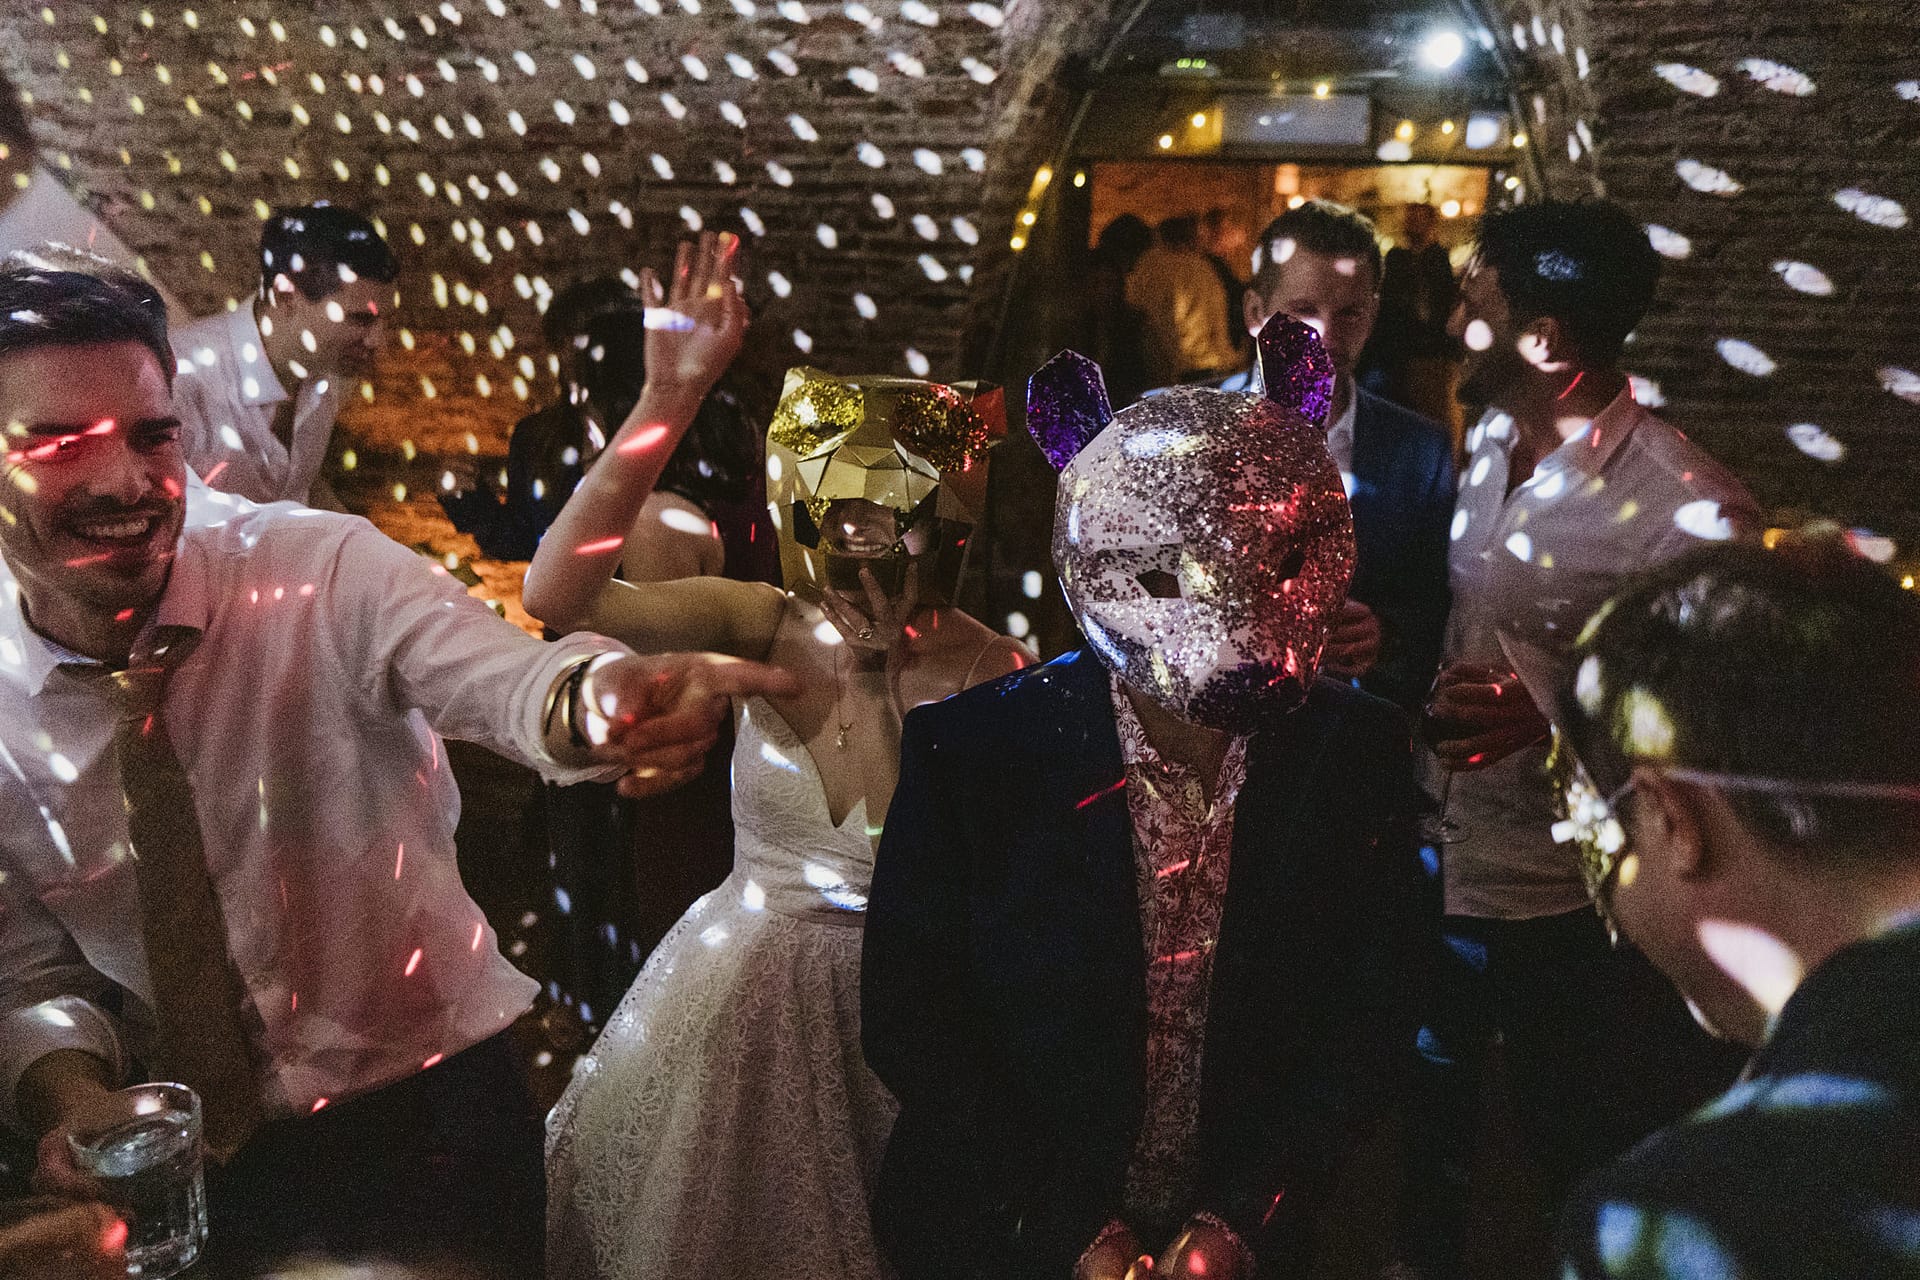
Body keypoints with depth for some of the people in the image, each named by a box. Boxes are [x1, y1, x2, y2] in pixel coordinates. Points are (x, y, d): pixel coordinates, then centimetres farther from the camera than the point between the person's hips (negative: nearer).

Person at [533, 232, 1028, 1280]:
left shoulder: (992, 679, -16)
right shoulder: (765, 626, -11)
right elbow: (557, 590, -25)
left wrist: (877, 685, -23)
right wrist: (665, 402, -32)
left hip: (885, 1006, -2)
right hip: (733, 989, 2)